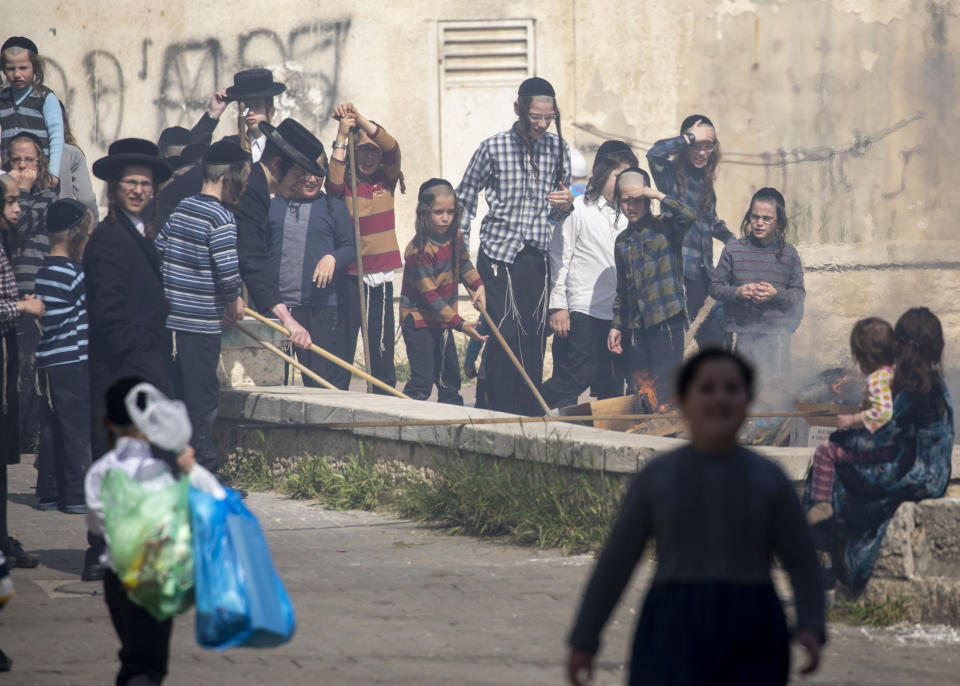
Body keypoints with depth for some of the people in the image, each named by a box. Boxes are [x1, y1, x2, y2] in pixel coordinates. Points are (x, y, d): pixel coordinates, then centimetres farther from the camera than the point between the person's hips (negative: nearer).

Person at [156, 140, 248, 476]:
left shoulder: (181, 208, 10)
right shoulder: (220, 217, -14)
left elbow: (158, 250, 16)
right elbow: (227, 269, -20)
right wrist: (234, 301, -2)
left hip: (170, 316, 8)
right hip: (201, 322, -8)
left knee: (181, 394, 15)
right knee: (204, 397, -2)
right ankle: (204, 471, -1)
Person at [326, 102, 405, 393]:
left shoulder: (387, 182, 8)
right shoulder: (346, 185, 1)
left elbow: (392, 148, -7)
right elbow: (334, 184, -22)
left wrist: (359, 119, -17)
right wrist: (342, 136, -20)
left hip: (381, 277, 3)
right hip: (349, 276, -3)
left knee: (382, 346, 6)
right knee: (342, 348, -2)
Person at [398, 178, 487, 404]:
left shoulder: (454, 236, -1)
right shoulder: (419, 250, -25)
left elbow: (463, 263, 20)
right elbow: (429, 295, -25)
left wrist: (477, 286, -1)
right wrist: (460, 323, -26)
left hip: (442, 321, 8)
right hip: (418, 320, -8)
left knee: (450, 376, 15)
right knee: (422, 381, -15)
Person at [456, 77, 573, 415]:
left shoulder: (559, 149, 7)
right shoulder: (494, 148, -4)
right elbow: (464, 201, 6)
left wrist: (566, 205, -7)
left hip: (537, 258, 3)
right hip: (498, 255, -3)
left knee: (534, 341, 3)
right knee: (504, 336, -9)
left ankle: (531, 417, 9)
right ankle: (501, 413, -5)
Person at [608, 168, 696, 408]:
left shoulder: (663, 227, 1)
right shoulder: (622, 241, 17)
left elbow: (689, 216, -21)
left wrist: (658, 195, -16)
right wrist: (616, 326, 16)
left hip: (666, 323, -5)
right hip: (635, 329, 5)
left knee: (663, 396, -11)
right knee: (638, 394, 3)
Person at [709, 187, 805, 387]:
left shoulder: (788, 254, 5)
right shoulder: (733, 249, 4)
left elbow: (798, 294, 6)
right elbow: (715, 287, 6)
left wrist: (776, 294, -14)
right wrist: (737, 292, -14)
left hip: (775, 334, -1)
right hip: (739, 332, 1)